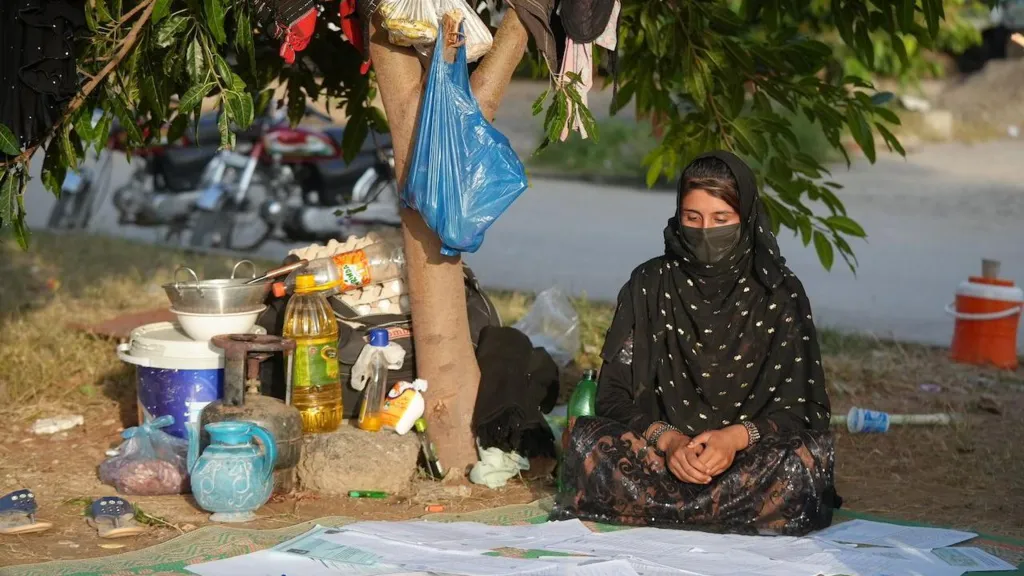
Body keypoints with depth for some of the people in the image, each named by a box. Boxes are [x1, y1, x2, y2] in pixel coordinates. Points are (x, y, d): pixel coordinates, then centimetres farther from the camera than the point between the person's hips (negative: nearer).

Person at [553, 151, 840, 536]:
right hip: (659, 453, 1)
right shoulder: (650, 285, 7)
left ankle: (663, 512, -29)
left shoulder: (780, 294, 3)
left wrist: (738, 437, -21)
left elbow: (799, 407, 0)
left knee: (806, 457, -34)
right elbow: (615, 396, 2)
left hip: (750, 456, -1)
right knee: (588, 440, -28)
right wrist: (667, 440, -19)